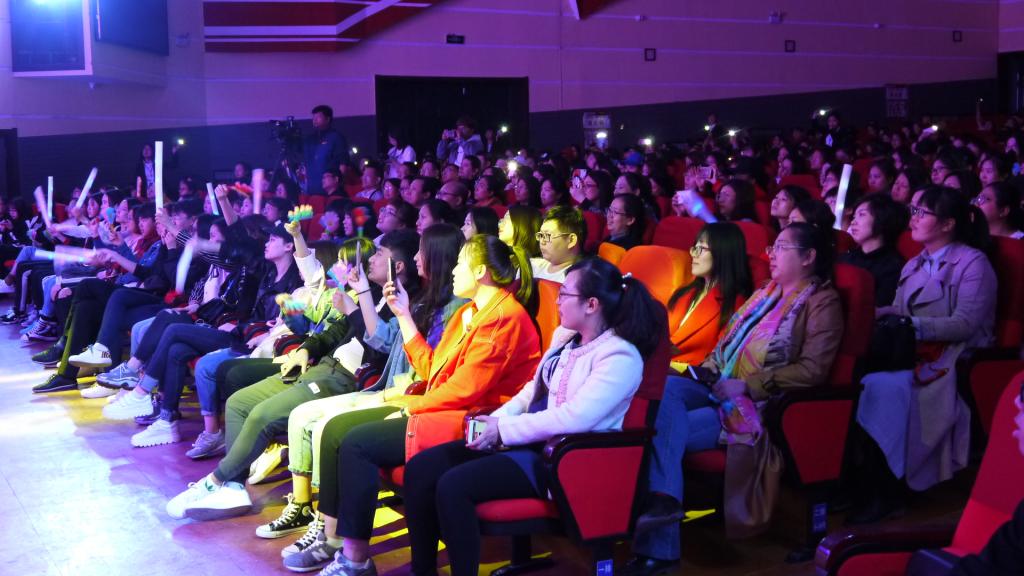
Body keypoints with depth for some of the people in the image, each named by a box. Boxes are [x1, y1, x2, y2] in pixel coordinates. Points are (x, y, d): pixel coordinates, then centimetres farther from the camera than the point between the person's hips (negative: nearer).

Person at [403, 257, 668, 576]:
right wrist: (495, 420, -1)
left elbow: (574, 417, -25)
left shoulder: (620, 357, -16)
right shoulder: (564, 336, 12)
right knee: (420, 468, -6)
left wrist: (504, 430, -20)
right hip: (528, 440, 9)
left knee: (453, 486, -27)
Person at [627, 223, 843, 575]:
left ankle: (657, 547, -23)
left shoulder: (822, 302, -1)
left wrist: (746, 386, -17)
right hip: (720, 389, 7)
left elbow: (813, 370, -13)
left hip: (758, 404, -7)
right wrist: (707, 372, 5)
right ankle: (663, 495, -36)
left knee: (660, 427, -24)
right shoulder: (765, 295, 25)